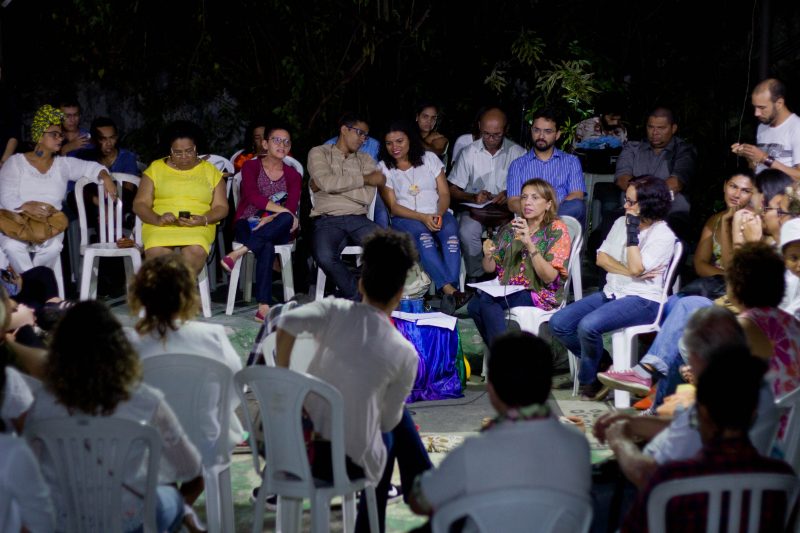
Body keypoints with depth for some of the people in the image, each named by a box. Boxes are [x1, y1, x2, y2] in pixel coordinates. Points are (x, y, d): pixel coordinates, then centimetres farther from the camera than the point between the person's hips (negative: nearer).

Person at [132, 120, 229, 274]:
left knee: (196, 251, -36)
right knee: (157, 252, -35)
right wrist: (158, 219, -12)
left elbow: (221, 207, 10)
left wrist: (204, 220, -11)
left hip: (198, 227, 0)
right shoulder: (155, 168, 14)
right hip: (159, 226, 0)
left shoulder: (210, 171, 15)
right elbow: (139, 204, 9)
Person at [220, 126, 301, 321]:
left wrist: (270, 218, -25)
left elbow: (292, 208, -5)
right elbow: (253, 197, -15)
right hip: (248, 225, -2)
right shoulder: (251, 166, 4)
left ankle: (237, 253, -41)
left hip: (275, 230, 2)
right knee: (266, 248, -38)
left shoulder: (293, 175, 10)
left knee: (286, 219, -37)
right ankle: (264, 307, -45)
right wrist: (283, 210, -24)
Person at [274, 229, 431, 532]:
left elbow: (287, 322, -22)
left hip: (304, 442, 4)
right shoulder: (404, 352, -9)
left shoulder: (335, 311, -5)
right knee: (390, 432, 33)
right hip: (350, 462, -3)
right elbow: (388, 419, -1)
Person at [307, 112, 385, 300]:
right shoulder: (319, 153, 13)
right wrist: (365, 179, -2)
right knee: (325, 257, -36)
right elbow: (327, 183, -9)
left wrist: (336, 185, -1)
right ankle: (357, 297, -9)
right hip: (327, 220, -3)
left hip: (358, 219, 3)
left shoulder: (366, 160, 20)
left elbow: (367, 197, 3)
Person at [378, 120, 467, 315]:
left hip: (437, 214, 2)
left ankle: (450, 291, -48)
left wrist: (438, 215, -14)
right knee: (422, 234, -37)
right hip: (405, 219, -2)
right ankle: (449, 290, -51)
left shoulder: (429, 158, 13)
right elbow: (393, 207, 1)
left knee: (450, 231, -34)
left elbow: (444, 194, 8)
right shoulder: (384, 168, 9)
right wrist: (422, 218, -15)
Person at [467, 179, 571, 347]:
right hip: (509, 292, 5)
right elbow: (490, 268, 13)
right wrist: (488, 255, -11)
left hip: (542, 294, -5)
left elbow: (549, 277, -15)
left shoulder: (557, 230, -3)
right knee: (474, 305, -25)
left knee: (485, 298, -28)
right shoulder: (511, 228, 12)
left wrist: (529, 244, -26)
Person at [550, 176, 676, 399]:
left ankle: (589, 378, -4)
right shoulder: (621, 222, 14)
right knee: (558, 323, -10)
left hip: (643, 300, -8)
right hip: (612, 293, 8)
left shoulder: (663, 235, -8)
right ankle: (603, 364, 6)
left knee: (588, 326, -31)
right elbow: (601, 257, 7)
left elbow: (636, 268, -19)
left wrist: (633, 232, -15)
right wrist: (627, 271, -9)